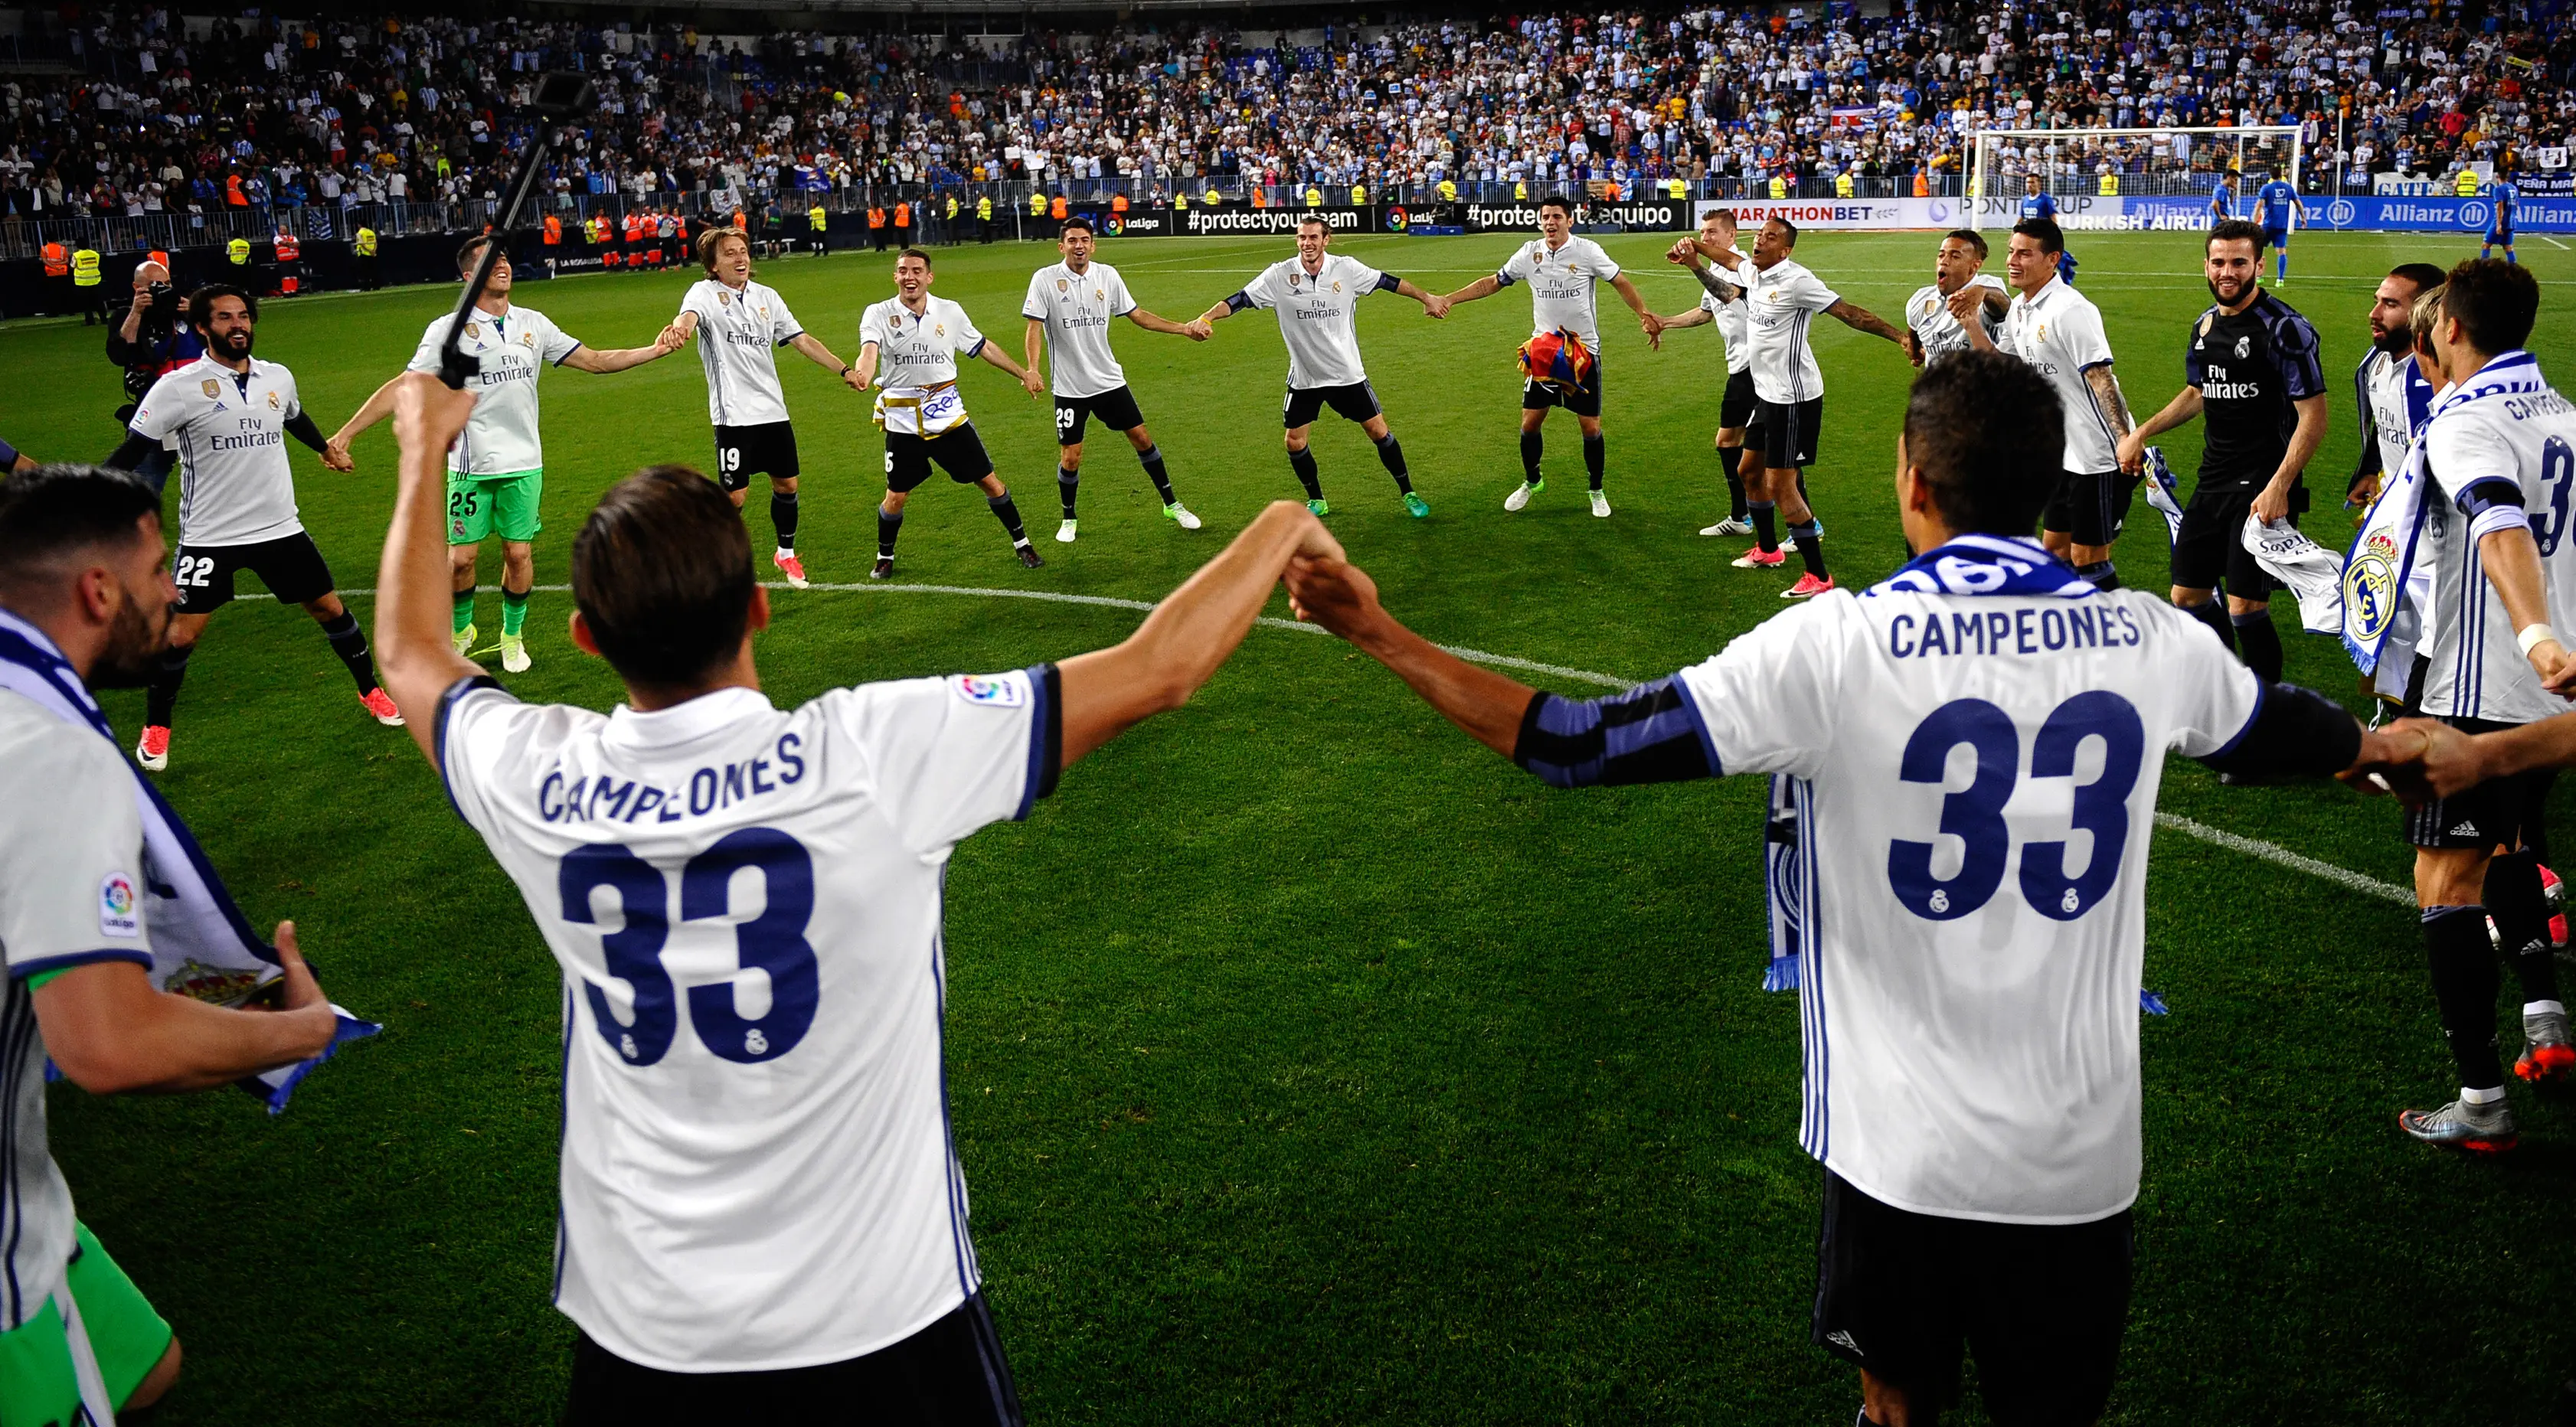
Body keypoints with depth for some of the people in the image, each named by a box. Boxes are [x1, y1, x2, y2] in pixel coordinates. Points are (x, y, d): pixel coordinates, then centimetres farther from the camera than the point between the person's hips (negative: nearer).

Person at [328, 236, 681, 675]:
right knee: (461, 558, 1)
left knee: (519, 553, 4)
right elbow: (403, 387, -9)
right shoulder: (448, 329, -7)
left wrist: (654, 350, -1)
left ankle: (513, 636, 25)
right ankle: (460, 630, 27)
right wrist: (345, 433, -15)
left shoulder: (533, 324, 4)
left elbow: (596, 360, 9)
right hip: (470, 465, -2)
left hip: (524, 462, 3)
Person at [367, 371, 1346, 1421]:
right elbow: (1156, 670, -14)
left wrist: (424, 453, 26)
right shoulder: (869, 755, -24)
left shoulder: (538, 785, -13)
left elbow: (412, 654, 11)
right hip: (881, 1313, -2)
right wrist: (1279, 528, 4)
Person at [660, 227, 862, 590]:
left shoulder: (767, 297, 11)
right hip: (734, 414, -5)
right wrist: (680, 327, -53)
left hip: (773, 409, 6)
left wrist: (844, 370, 11)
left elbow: (802, 339, 16)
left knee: (786, 484, 13)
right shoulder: (706, 293, -6)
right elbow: (690, 315, -29)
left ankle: (786, 553, 34)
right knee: (734, 495, -6)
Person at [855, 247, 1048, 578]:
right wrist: (862, 375, -49)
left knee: (988, 481, 4)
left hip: (948, 413, 2)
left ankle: (1021, 543, 22)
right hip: (903, 422, -1)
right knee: (896, 497, 2)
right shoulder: (878, 315, -7)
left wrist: (1023, 373, 14)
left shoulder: (950, 312, 1)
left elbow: (984, 347, 13)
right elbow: (869, 351, -26)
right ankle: (885, 557, 27)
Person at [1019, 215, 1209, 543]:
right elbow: (1033, 328, -13)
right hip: (1069, 387, -3)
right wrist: (1032, 369, -28)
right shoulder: (1045, 279, -10)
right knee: (1070, 458, -2)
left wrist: (1184, 329, 4)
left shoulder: (1107, 275, 0)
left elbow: (1137, 315, 9)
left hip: (1109, 379, 3)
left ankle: (1171, 506, 20)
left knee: (1142, 439, 4)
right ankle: (1068, 519, 23)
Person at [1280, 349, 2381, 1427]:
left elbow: (1579, 748, -15)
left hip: (1898, 1146, -2)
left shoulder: (1836, 647, -17)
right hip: (2082, 1157, 3)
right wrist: (2391, 746, 41)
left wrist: (1378, 634, -6)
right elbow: (2291, 738, 16)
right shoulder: (2150, 641, -6)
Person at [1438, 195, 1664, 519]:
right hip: (1543, 349, 3)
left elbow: (1621, 282, 0)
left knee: (1590, 427, -1)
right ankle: (1532, 482, 27)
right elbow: (1492, 283, 9)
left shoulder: (1587, 251, -9)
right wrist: (1448, 299, 4)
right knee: (1530, 422, 3)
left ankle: (1597, 491, 19)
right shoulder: (1529, 254, 0)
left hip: (1583, 352, -3)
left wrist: (1644, 315, -10)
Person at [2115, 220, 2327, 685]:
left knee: (2245, 607, -9)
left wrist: (2278, 486, -23)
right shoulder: (2206, 324, 10)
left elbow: (2314, 416, -15)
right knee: (2188, 595, 11)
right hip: (2213, 483, 8)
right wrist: (2142, 433, 19)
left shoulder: (2284, 328, -13)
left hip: (2263, 490, -8)